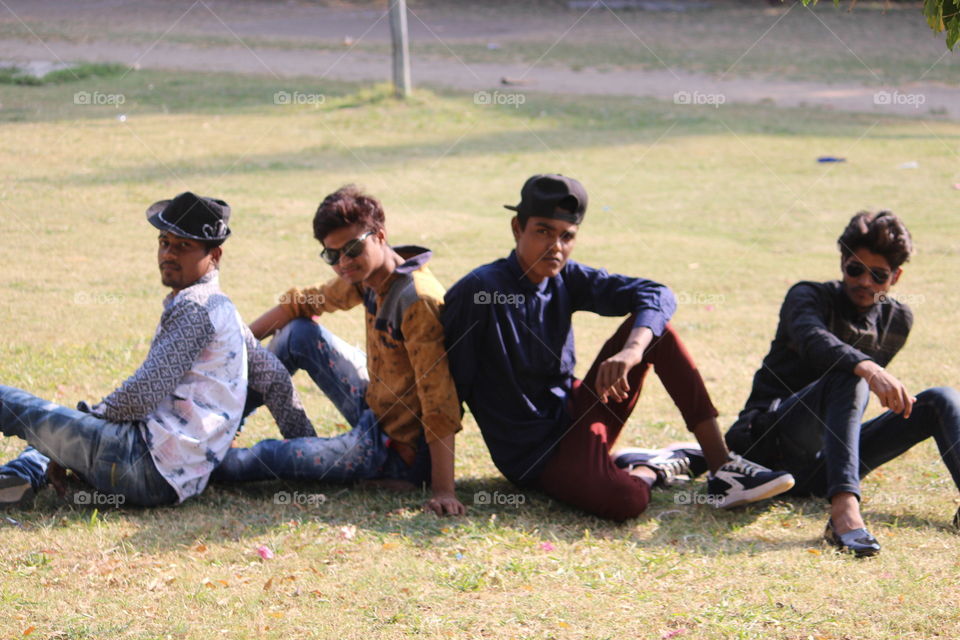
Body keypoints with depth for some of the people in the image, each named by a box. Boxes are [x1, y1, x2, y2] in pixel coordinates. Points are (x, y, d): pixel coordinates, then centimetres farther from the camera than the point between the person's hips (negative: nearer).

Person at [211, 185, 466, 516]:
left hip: (401, 452, -9)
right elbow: (299, 303, 16)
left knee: (268, 457, -16)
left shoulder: (416, 300, -27)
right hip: (374, 408, 9)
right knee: (299, 332, 10)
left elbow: (440, 400, -31)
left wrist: (443, 490, -35)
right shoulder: (364, 275, -1)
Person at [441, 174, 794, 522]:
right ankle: (651, 469, 3)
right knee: (625, 500, -36)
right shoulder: (477, 291, -17)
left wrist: (632, 351, -30)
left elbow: (657, 294, -9)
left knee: (652, 326, -8)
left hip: (574, 417, 7)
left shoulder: (566, 279, 0)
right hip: (532, 455, -7)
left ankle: (722, 467, -10)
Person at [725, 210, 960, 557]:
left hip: (827, 457, 6)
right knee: (849, 374, -33)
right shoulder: (809, 296, -4)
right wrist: (867, 368, -45)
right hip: (774, 441, -5)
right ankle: (844, 508, -54)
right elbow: (813, 340, -29)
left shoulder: (898, 320, 13)